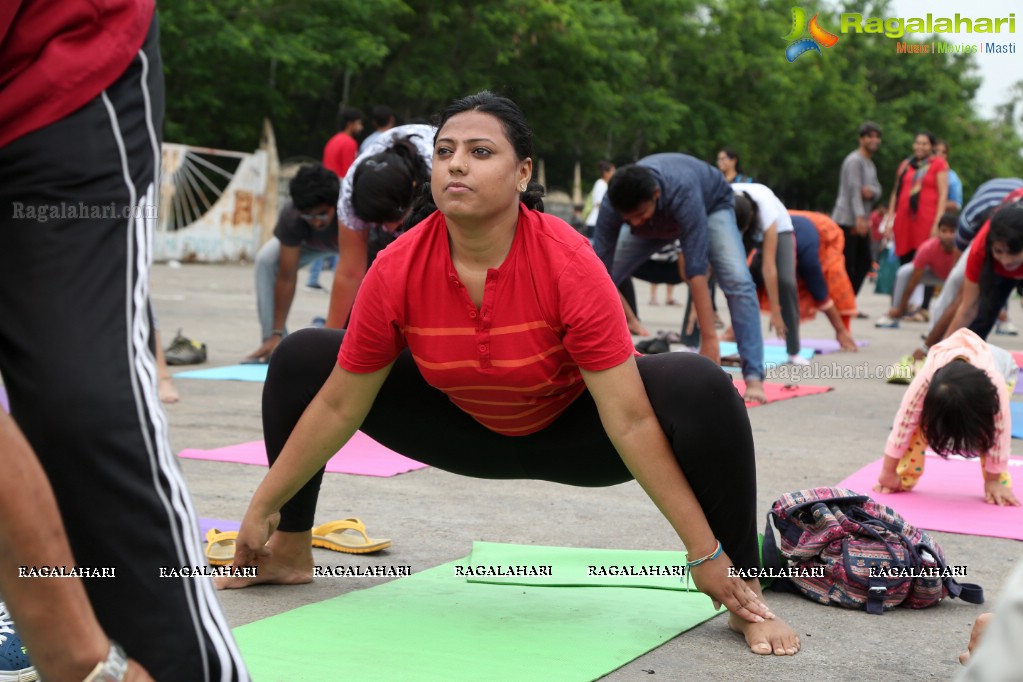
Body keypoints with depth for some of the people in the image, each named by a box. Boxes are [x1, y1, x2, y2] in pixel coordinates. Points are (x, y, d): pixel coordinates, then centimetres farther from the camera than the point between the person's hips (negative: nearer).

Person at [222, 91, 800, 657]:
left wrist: (705, 554, -28)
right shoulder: (396, 272, -23)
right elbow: (339, 408, -10)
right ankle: (291, 551, 14)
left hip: (571, 433, -3)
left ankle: (745, 593, -14)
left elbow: (630, 421, -30)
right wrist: (261, 509, -5)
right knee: (302, 359, -6)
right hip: (467, 431, 3)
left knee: (702, 388, -32)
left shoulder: (570, 265, -32)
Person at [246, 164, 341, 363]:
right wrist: (277, 334, -30)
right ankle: (274, 343, -13)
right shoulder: (291, 215, -37)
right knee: (266, 259, -22)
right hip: (311, 240, 2)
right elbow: (286, 278, -31)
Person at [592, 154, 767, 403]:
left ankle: (754, 377, -27)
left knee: (737, 280, -27)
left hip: (710, 205, -3)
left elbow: (696, 269, -47)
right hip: (658, 219, 4)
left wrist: (709, 339, -48)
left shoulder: (682, 193, -46)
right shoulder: (612, 205, -35)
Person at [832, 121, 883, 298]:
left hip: (861, 221, 10)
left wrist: (871, 191, -12)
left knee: (865, 262, 10)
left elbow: (877, 189, 14)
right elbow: (853, 190, -21)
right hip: (847, 221, -10)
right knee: (846, 265, -9)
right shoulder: (854, 160, -11)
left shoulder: (870, 164, 21)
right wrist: (859, 217, -32)